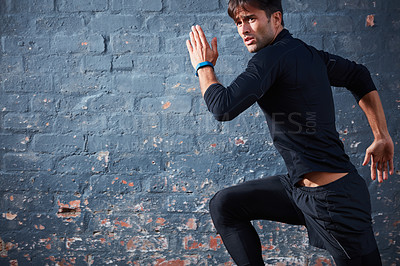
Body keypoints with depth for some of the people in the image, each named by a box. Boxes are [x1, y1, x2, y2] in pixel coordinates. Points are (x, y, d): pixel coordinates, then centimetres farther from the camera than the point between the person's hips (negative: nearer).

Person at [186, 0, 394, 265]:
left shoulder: (271, 57, -16)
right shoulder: (307, 53, 10)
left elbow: (224, 108, -25)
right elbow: (360, 77, 21)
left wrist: (204, 66, -5)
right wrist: (382, 137, 23)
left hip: (332, 196, -10)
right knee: (224, 205, 10)